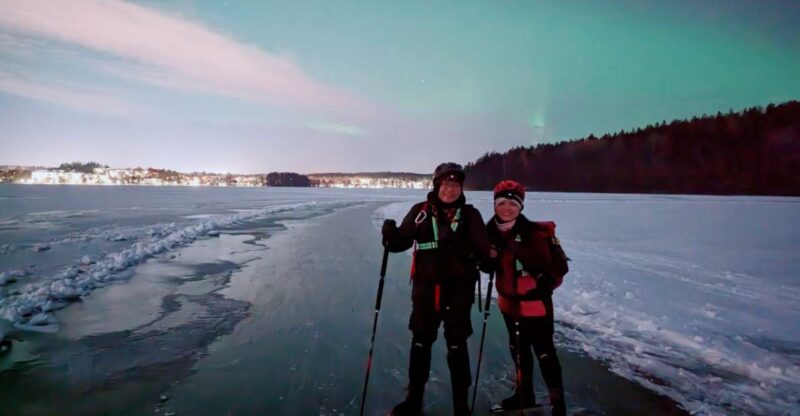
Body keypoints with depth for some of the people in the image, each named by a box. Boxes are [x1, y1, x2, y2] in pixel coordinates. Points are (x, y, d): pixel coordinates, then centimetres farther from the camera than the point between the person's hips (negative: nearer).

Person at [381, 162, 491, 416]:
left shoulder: (470, 215, -4)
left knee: (457, 347, 9)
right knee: (420, 344, 14)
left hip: (458, 291, -1)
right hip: (425, 290, 2)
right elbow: (401, 242, -2)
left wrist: (490, 259, -27)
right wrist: (390, 235, -23)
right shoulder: (420, 212, -3)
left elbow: (483, 252, -6)